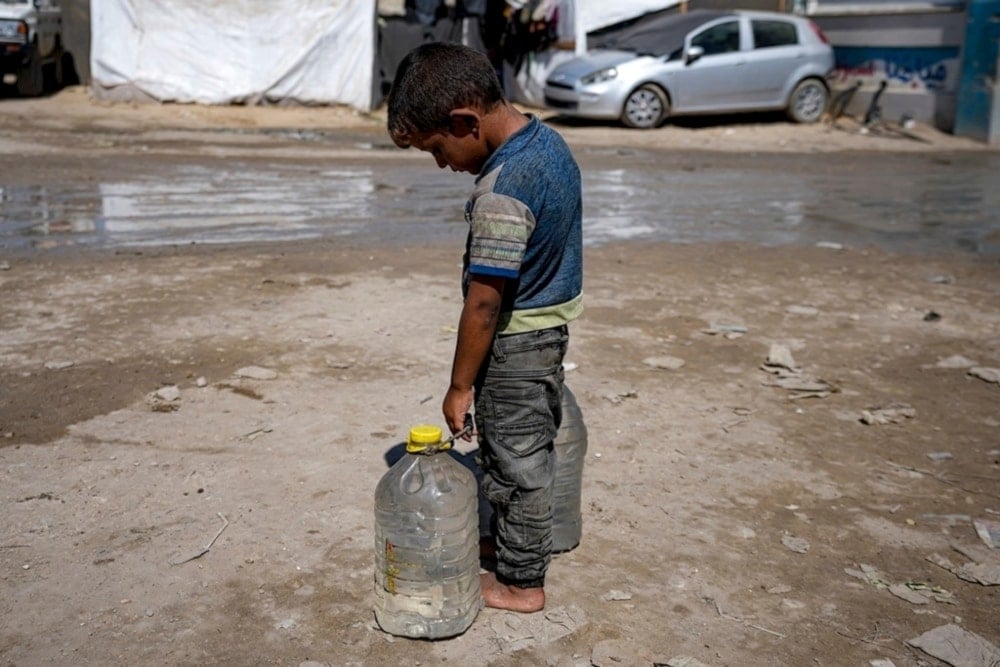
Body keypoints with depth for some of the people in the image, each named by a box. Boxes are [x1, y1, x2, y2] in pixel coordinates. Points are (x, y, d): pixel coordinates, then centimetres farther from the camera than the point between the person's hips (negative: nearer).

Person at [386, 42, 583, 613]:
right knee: (534, 449, 24)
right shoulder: (549, 140, 0)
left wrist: (460, 386, -14)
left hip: (516, 340, -9)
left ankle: (521, 581, 26)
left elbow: (484, 302, -25)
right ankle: (527, 542, 43)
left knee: (515, 463, 8)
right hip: (556, 322, 9)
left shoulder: (501, 190, -29)